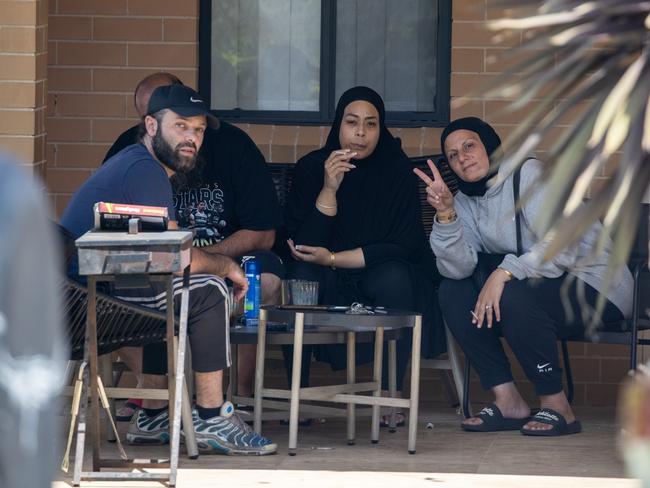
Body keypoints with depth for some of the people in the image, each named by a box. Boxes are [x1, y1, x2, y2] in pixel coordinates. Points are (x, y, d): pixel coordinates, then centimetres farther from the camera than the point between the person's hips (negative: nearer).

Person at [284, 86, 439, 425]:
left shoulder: (397, 170, -8)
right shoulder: (311, 168, -5)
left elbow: (404, 245, -14)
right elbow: (301, 245, -13)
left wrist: (333, 258, -18)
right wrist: (329, 189, -25)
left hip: (380, 275, -1)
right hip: (326, 285, 1)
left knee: (394, 277, -32)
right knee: (302, 275, -29)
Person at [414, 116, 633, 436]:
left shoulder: (530, 175, -14)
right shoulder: (466, 202, 7)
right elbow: (459, 268, -10)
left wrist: (504, 272, -35)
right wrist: (445, 215, -23)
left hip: (595, 284, -7)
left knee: (513, 296, -33)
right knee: (453, 291, -8)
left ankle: (557, 407, -20)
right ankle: (507, 401, -10)